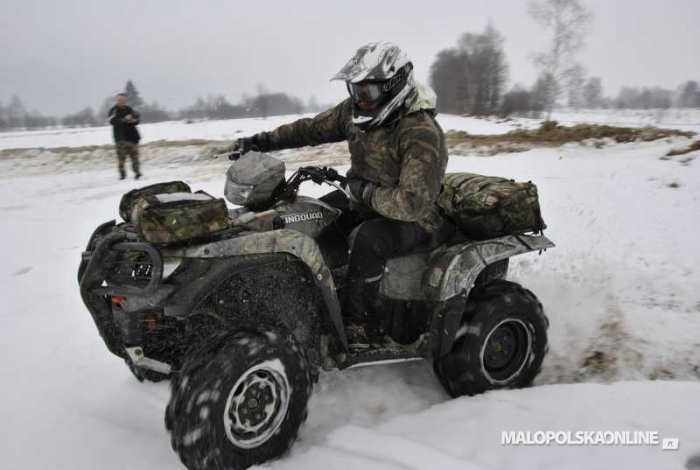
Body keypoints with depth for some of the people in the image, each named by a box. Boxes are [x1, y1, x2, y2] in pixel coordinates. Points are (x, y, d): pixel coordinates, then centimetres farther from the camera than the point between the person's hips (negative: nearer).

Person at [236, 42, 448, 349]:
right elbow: (313, 128, 10)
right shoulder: (356, 110, -3)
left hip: (411, 221, -8)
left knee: (368, 238, -36)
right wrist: (264, 141, 4)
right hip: (365, 206, 8)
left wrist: (365, 192, -25)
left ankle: (358, 325, -20)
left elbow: (413, 202, -35)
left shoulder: (421, 134, -27)